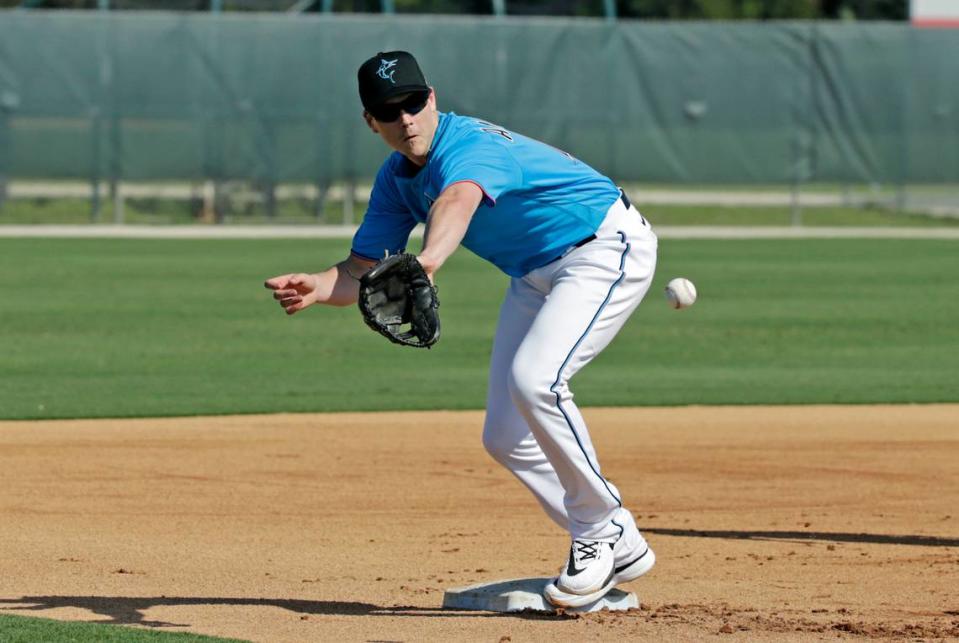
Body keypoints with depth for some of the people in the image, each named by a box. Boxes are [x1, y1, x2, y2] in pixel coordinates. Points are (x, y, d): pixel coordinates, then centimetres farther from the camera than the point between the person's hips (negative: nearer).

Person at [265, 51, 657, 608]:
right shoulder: (397, 178, -2)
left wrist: (427, 261, -76)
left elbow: (459, 200, -54)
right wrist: (317, 288, -28)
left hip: (609, 247, -10)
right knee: (506, 437, 3)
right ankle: (618, 551, 16)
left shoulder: (469, 147, -30)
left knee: (535, 379, -30)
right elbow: (362, 272, -4)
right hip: (536, 277, 10)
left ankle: (606, 533, -13)